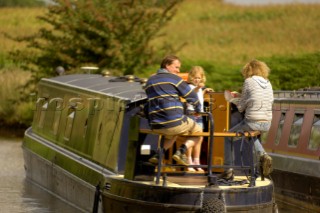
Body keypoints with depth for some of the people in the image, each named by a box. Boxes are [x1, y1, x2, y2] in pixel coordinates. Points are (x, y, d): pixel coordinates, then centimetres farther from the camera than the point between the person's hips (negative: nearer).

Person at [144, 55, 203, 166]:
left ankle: (158, 154, 15)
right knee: (197, 130, 19)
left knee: (172, 133, 40)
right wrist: (198, 109, 20)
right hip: (175, 122, -7)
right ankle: (181, 151, -6)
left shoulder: (149, 81, 18)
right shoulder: (173, 78, -2)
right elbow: (191, 96, 0)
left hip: (156, 126, 7)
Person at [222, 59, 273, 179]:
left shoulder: (249, 82, -6)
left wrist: (236, 103, 19)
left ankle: (228, 168, 14)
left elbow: (240, 107, -3)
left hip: (252, 123, -6)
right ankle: (263, 155, 13)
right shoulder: (268, 83, 9)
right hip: (267, 124, 6)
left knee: (229, 136, 17)